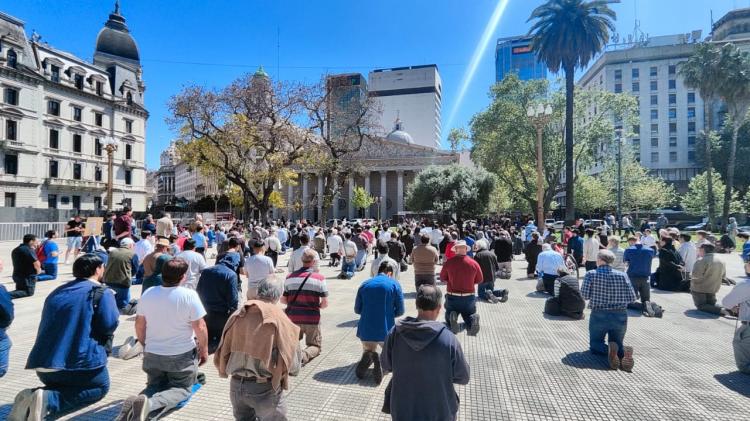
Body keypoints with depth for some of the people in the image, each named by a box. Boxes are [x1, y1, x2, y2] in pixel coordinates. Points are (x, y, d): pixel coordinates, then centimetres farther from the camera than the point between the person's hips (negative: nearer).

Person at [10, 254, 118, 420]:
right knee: (100, 386, 17)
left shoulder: (57, 292, 17)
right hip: (80, 361, -7)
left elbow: (46, 327, 23)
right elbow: (109, 325, -13)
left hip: (42, 363, 7)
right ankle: (49, 400, -8)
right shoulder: (102, 293, -7)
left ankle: (32, 396, 1)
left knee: (61, 383, 34)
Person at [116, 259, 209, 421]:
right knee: (182, 389, 12)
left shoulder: (148, 294, -5)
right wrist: (204, 350, -1)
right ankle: (150, 404, -17)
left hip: (152, 355, 5)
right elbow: (200, 327, -16)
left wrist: (145, 345, 21)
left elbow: (139, 325, 5)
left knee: (155, 386, 25)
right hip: (182, 355, -5)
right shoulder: (189, 295, -19)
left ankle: (133, 404, -7)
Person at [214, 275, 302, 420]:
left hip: (236, 386, 4)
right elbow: (293, 363, -13)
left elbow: (221, 355, 3)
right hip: (264, 389, -4)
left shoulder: (237, 315, -4)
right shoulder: (279, 319, -16)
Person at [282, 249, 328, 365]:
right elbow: (325, 303, -10)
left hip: (293, 317, 3)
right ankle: (304, 355, -16)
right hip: (312, 318, -3)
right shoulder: (319, 278, -9)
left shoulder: (290, 277, 0)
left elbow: (283, 300, 4)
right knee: (316, 346, 16)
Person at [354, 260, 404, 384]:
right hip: (386, 331, -2)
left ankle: (367, 358, -7)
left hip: (366, 331, 3)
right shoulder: (394, 284, -6)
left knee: (367, 352, 30)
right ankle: (381, 361, -10)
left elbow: (357, 310, 7)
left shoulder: (364, 284, 3)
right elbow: (400, 311, -3)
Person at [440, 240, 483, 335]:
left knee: (448, 315, 23)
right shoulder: (474, 263, -11)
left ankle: (452, 317, -15)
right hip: (469, 298, 1)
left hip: (452, 297, -1)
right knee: (468, 315, 25)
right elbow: (479, 280, 3)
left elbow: (442, 278, -1)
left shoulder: (449, 262, -14)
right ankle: (473, 319, -13)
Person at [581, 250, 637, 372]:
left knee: (595, 344, 17)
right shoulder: (622, 275, -1)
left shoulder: (591, 274, -9)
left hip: (599, 315, -2)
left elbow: (584, 294, -12)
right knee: (617, 343, 22)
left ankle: (609, 350, -18)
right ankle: (623, 351, -15)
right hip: (620, 316, 3)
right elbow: (631, 298, -2)